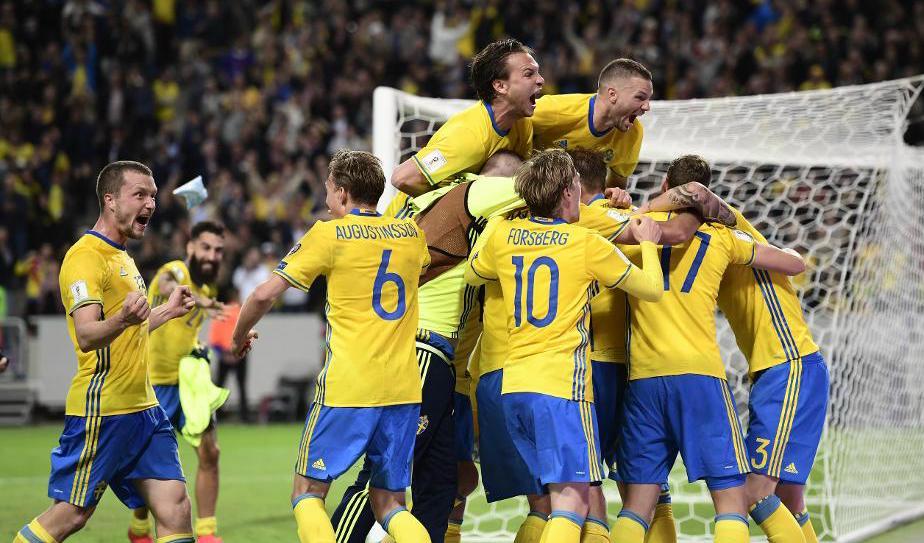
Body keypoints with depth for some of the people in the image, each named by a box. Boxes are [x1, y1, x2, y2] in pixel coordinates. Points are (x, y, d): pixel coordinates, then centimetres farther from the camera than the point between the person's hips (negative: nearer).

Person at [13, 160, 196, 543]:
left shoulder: (122, 257, 18)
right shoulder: (85, 257, -12)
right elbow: (86, 335, -25)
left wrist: (168, 310, 32)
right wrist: (123, 320, -43)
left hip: (142, 409, 9)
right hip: (101, 410, -9)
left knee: (175, 507, -2)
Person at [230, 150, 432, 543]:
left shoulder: (330, 234, -2)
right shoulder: (411, 234, 12)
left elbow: (265, 294, -4)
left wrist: (239, 336, 14)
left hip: (347, 388, -5)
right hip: (405, 389, 5)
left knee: (308, 493, 6)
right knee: (389, 503, 11)